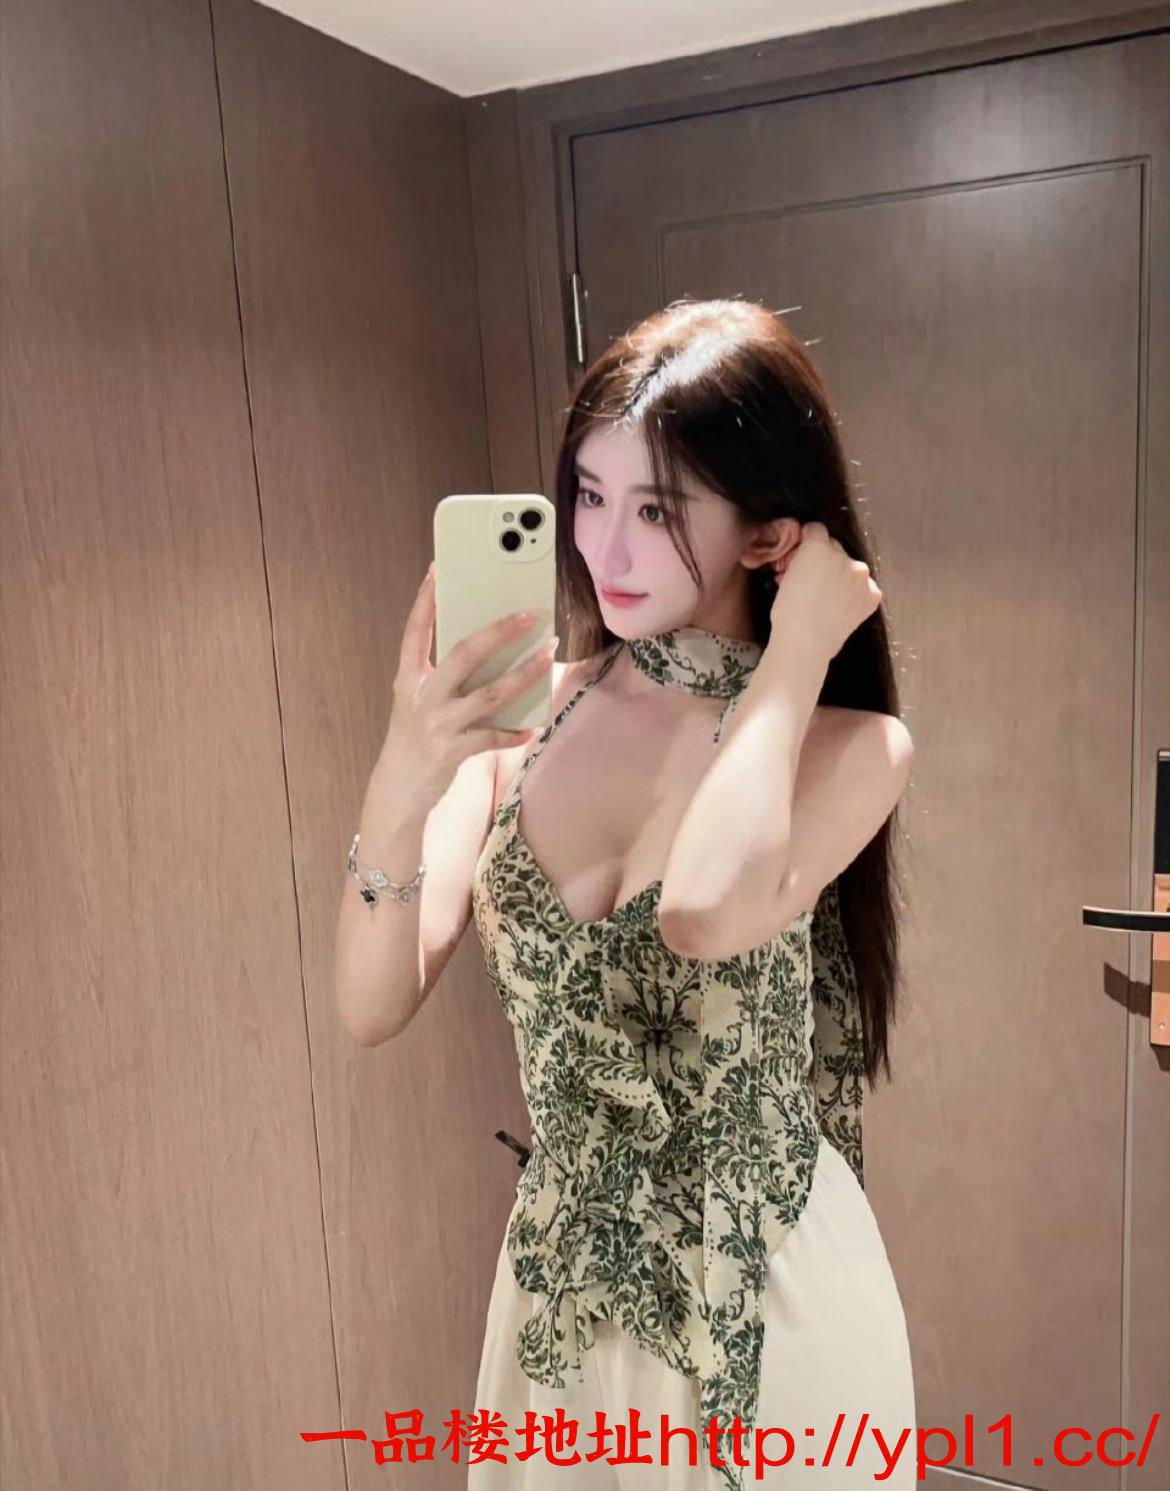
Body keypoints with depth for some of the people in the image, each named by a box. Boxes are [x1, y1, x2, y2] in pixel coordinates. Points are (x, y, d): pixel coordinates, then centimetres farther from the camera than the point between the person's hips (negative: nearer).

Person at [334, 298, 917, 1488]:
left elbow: (707, 915, -37)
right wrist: (400, 789, -30)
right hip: (561, 1275, 3)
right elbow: (374, 1008, -13)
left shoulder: (853, 748, -15)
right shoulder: (526, 714, -7)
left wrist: (794, 654, -24)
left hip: (765, 1290, -3)